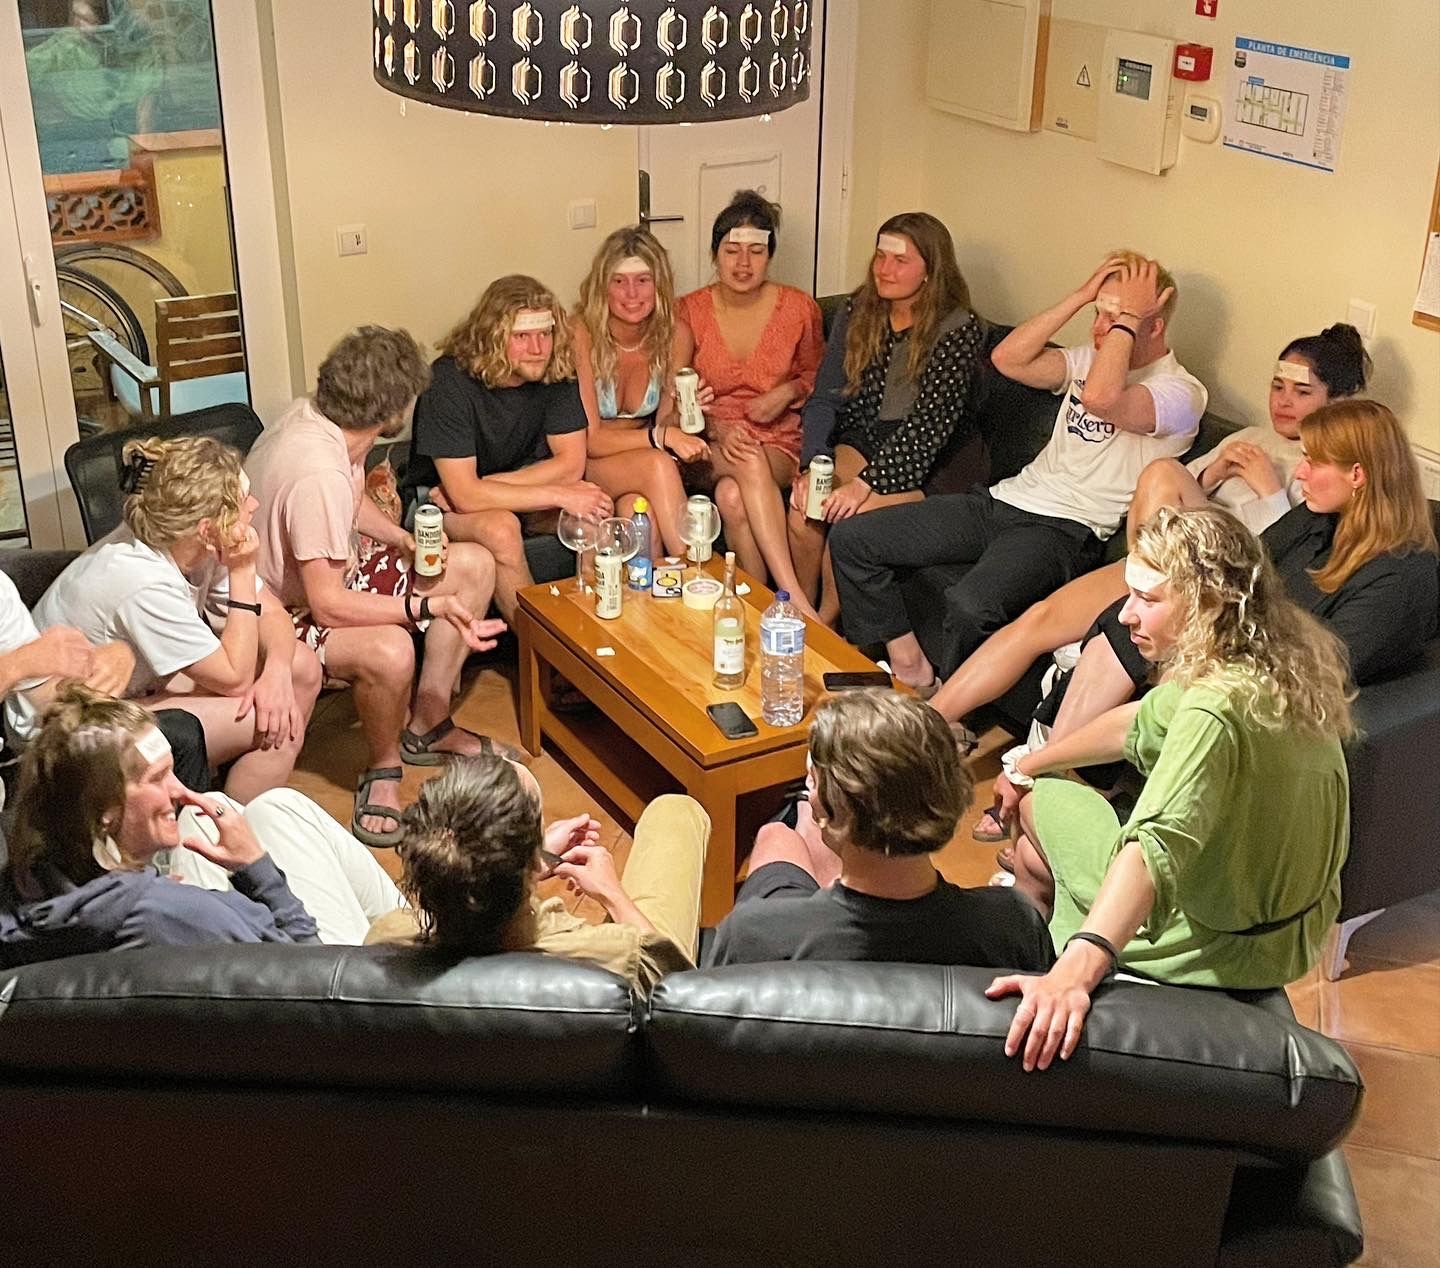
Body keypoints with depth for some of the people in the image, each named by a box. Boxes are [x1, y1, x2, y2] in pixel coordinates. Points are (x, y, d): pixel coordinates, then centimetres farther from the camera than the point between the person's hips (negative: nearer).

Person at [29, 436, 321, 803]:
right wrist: (243, 572, -27)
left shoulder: (188, 543, -12)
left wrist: (277, 672, -24)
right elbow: (235, 678, -25)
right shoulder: (145, 584, -34)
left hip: (140, 682, 8)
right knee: (274, 726, -20)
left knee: (303, 668, -2)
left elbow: (272, 613, -4)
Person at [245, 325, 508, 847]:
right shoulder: (317, 472, -34)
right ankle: (383, 770, -9)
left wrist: (405, 541, 2)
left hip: (327, 580, 10)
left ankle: (427, 726, 14)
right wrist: (432, 606, -33)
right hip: (284, 614, -10)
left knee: (474, 565, 6)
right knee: (389, 650, -40)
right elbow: (328, 605, -32)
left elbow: (355, 501, 17)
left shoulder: (315, 415, -5)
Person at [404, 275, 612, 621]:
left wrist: (483, 487, -21)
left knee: (596, 506, -22)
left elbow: (571, 464, -13)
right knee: (500, 527, -36)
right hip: (437, 500, -4)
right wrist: (558, 495, -29)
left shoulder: (555, 371, -12)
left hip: (517, 497, 5)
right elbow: (465, 495, -29)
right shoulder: (449, 381, -26)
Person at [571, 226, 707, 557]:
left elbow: (665, 421, 1)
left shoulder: (675, 334, -7)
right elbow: (589, 439, -19)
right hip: (585, 466, -3)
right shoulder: (581, 334, -19)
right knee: (657, 465, -33)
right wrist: (661, 437, -31)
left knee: (637, 509, -34)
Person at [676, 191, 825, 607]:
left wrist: (788, 392, -5)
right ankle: (796, 600, -41)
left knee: (732, 495, -35)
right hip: (710, 447, 0)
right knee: (749, 463, -38)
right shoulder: (690, 311, 1)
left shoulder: (799, 308, 2)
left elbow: (815, 376, 18)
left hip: (780, 443, 0)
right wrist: (717, 429, -15)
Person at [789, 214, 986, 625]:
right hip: (863, 440, 4)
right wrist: (813, 464, -20)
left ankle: (824, 623, -6)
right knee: (805, 504, -24)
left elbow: (929, 423, -21)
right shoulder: (856, 312, 2)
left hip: (932, 463, -4)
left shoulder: (959, 330, -14)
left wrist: (866, 483, -29)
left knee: (852, 514, -29)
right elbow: (825, 397, -3)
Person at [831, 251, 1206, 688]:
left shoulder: (1181, 393, -8)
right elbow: (1008, 358, 1)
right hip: (1006, 499, 8)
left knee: (969, 606, -38)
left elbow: (1100, 398, -29)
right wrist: (1080, 296, 0)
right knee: (851, 538, -2)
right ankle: (908, 667, 2)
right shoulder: (1092, 360, 16)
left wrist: (1129, 316, -16)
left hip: (1066, 529, -8)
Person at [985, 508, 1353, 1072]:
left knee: (1043, 801, 10)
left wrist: (1075, 971, -59)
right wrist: (1024, 766, 17)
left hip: (1218, 954, -8)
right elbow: (1141, 723, 9)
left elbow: (1158, 845, -48)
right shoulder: (1284, 665, -4)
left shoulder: (1216, 709, -32)